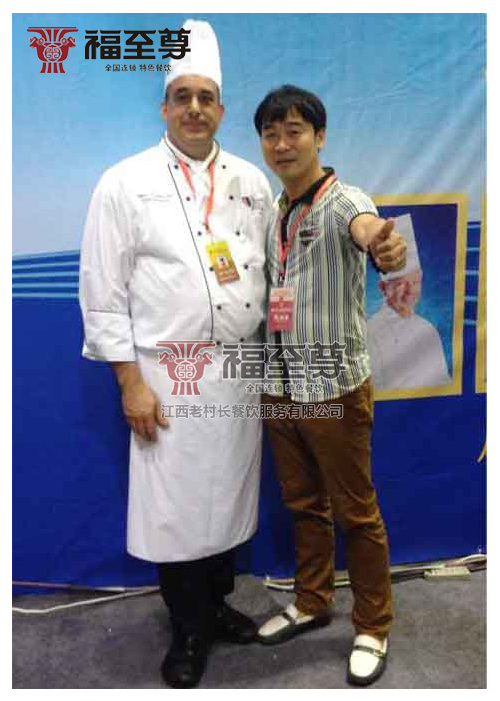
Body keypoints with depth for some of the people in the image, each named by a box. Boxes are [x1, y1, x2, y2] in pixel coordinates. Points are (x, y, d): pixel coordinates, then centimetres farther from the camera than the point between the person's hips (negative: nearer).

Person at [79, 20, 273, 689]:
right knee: (175, 506, 5)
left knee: (230, 495, 14)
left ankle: (218, 603, 38)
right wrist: (130, 381, -9)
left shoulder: (251, 182, 8)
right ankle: (189, 632, 28)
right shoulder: (125, 183, -3)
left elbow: (272, 271, 13)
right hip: (168, 374, -3)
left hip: (240, 369, 4)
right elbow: (102, 289, -5)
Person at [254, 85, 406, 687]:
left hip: (334, 389, -6)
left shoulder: (341, 199, -14)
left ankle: (373, 627, 30)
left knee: (356, 513, 9)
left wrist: (380, 242, -63)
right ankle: (311, 603, 41)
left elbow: (364, 224, -39)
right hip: (280, 388, 7)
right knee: (303, 504, 20)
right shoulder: (274, 213, 9)